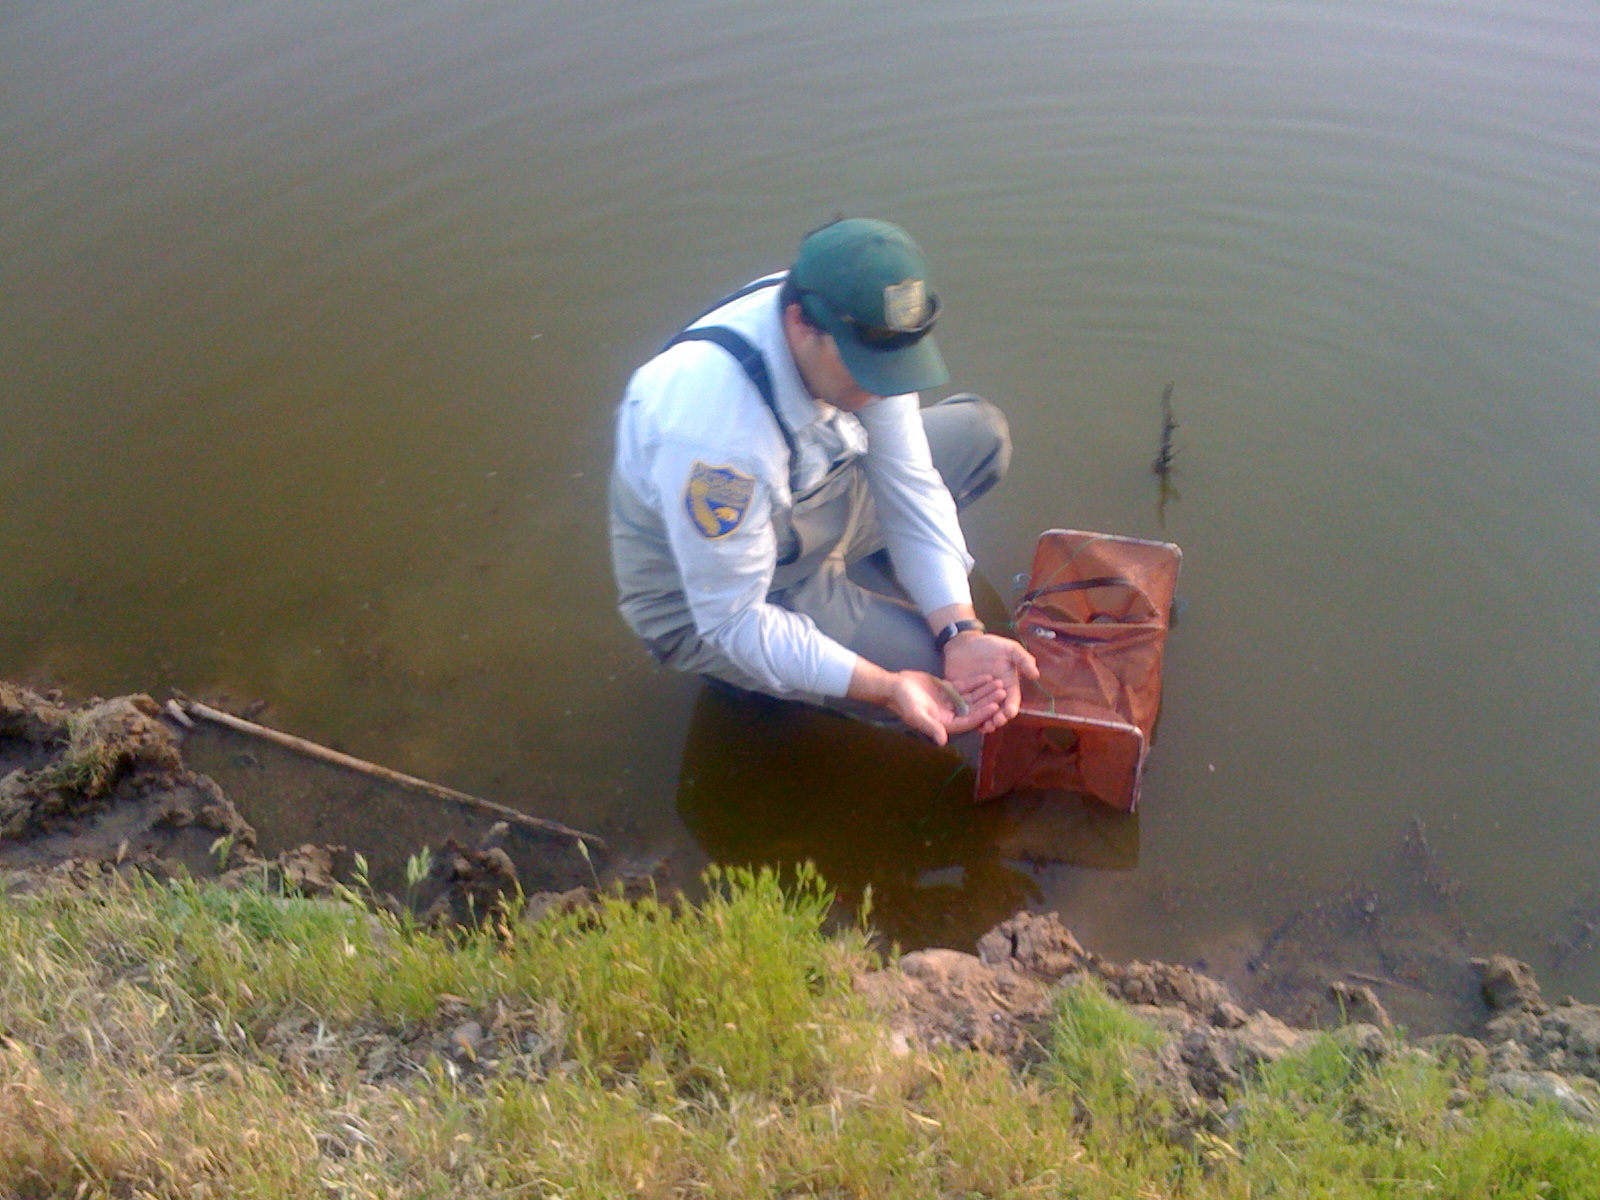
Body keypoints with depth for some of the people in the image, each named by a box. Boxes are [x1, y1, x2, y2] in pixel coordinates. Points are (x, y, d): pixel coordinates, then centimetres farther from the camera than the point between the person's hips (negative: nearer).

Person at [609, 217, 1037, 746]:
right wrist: (886, 688, -37)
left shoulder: (862, 330, -20)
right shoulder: (715, 425, -41)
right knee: (937, 676, -19)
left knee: (980, 430, 4)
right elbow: (733, 621, -31)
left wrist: (962, 633, -23)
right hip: (703, 603, -7)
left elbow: (909, 486, -13)